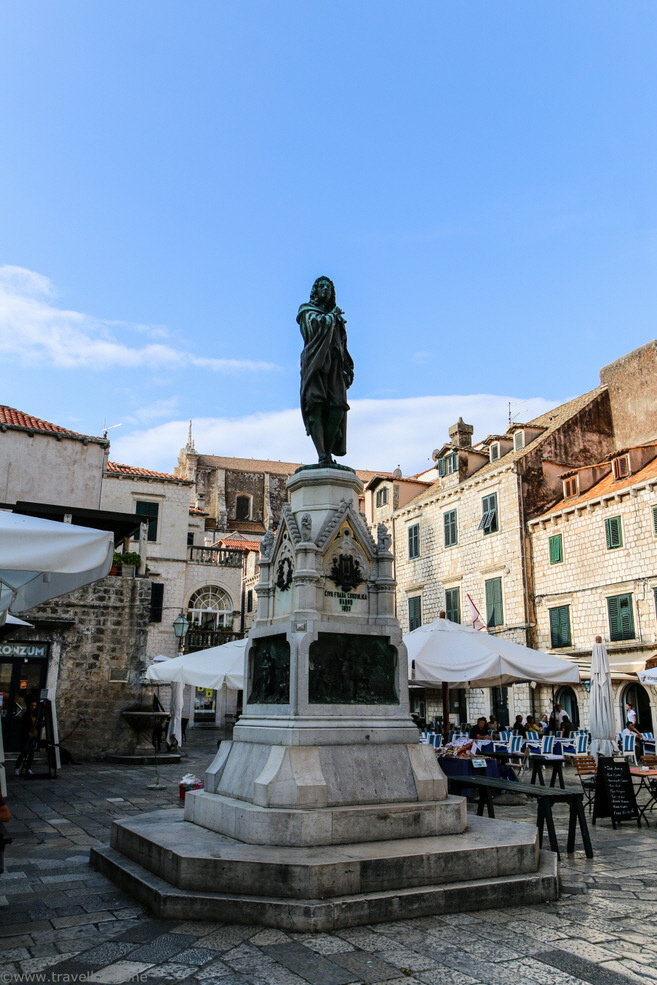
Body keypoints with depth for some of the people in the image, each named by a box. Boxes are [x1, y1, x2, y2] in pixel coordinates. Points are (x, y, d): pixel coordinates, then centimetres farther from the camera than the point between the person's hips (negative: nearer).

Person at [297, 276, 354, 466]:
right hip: (315, 363, -5)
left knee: (338, 409, -15)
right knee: (316, 406, -19)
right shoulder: (307, 310, 15)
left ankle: (328, 453, -14)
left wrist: (348, 366, 12)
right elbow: (318, 324, -8)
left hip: (334, 366, 5)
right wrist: (332, 316, 10)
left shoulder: (336, 317, 30)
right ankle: (322, 455, -28)